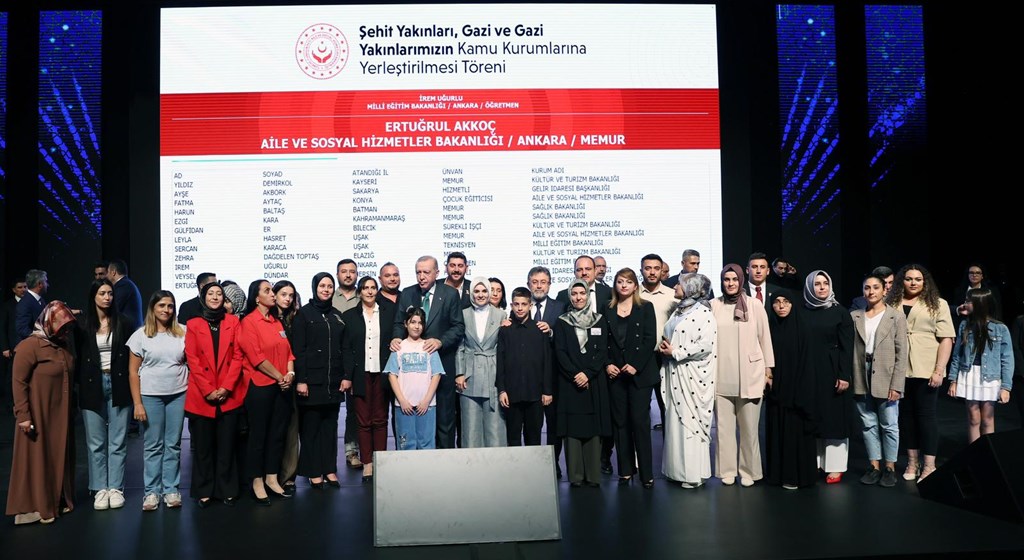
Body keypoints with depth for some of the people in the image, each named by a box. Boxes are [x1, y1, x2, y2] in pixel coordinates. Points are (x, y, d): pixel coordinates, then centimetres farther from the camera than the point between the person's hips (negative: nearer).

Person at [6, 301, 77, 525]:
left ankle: (59, 501, 25)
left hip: (60, 414, 7)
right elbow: (18, 383, -15)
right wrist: (22, 415, -18)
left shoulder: (62, 345, 8)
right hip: (38, 414, -7)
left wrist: (69, 409, 15)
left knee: (59, 457, 14)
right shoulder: (30, 345, -14)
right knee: (37, 459, 3)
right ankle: (34, 508, 13)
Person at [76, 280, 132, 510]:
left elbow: (130, 354, 3)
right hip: (92, 387, 0)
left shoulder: (122, 322, 2)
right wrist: (81, 384, 2)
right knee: (96, 442, 5)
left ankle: (116, 488, 11)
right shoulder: (83, 325, 3)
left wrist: (131, 385, -3)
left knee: (117, 441, 4)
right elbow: (78, 358, 8)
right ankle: (100, 489, 14)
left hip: (118, 385, 0)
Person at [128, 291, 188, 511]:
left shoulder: (182, 332, 3)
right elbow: (133, 371, 0)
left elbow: (191, 362, 8)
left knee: (173, 444, 7)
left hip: (178, 394, 1)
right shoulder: (141, 335, 0)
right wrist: (137, 403, -5)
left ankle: (171, 489, 17)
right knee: (152, 445, 5)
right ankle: (152, 491, 16)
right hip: (150, 395, -1)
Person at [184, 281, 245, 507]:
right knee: (203, 446, 6)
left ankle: (227, 490, 13)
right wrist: (208, 390, -10)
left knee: (227, 445, 4)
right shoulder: (193, 324, 6)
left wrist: (226, 387, -9)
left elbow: (238, 356, 1)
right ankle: (204, 491, 17)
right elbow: (192, 360, -1)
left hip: (229, 395, 0)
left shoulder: (233, 322, 6)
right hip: (201, 395, 0)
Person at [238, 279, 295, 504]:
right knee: (258, 434, 3)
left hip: (282, 385, 6)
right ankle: (257, 483, 14)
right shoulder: (248, 322, -7)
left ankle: (271, 478, 21)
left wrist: (290, 373, -5)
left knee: (278, 433, 10)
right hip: (260, 386, -6)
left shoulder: (277, 322, 13)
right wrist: (280, 377, -10)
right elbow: (256, 357, -13)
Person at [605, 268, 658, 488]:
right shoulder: (608, 311, 9)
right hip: (615, 373, 3)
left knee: (640, 421, -5)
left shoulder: (645, 308, 3)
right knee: (620, 422, 5)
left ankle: (646, 473, 2)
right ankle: (625, 470, 14)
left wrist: (636, 366, -11)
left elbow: (650, 340, -3)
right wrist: (607, 364, -5)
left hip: (640, 373, -3)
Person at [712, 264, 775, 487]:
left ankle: (748, 470, 20)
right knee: (724, 425, 6)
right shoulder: (713, 305, 1)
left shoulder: (755, 305, 0)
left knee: (749, 426, 6)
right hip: (721, 376, 1)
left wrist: (768, 369, 5)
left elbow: (765, 338, 5)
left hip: (750, 375, 0)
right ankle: (727, 470, 18)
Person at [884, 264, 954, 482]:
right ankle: (912, 461, 19)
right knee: (905, 414, 9)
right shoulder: (891, 304, 9)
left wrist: (939, 370, -12)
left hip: (926, 370, -3)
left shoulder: (937, 304, 3)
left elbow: (946, 339, -3)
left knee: (925, 414, 1)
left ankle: (929, 465, 7)